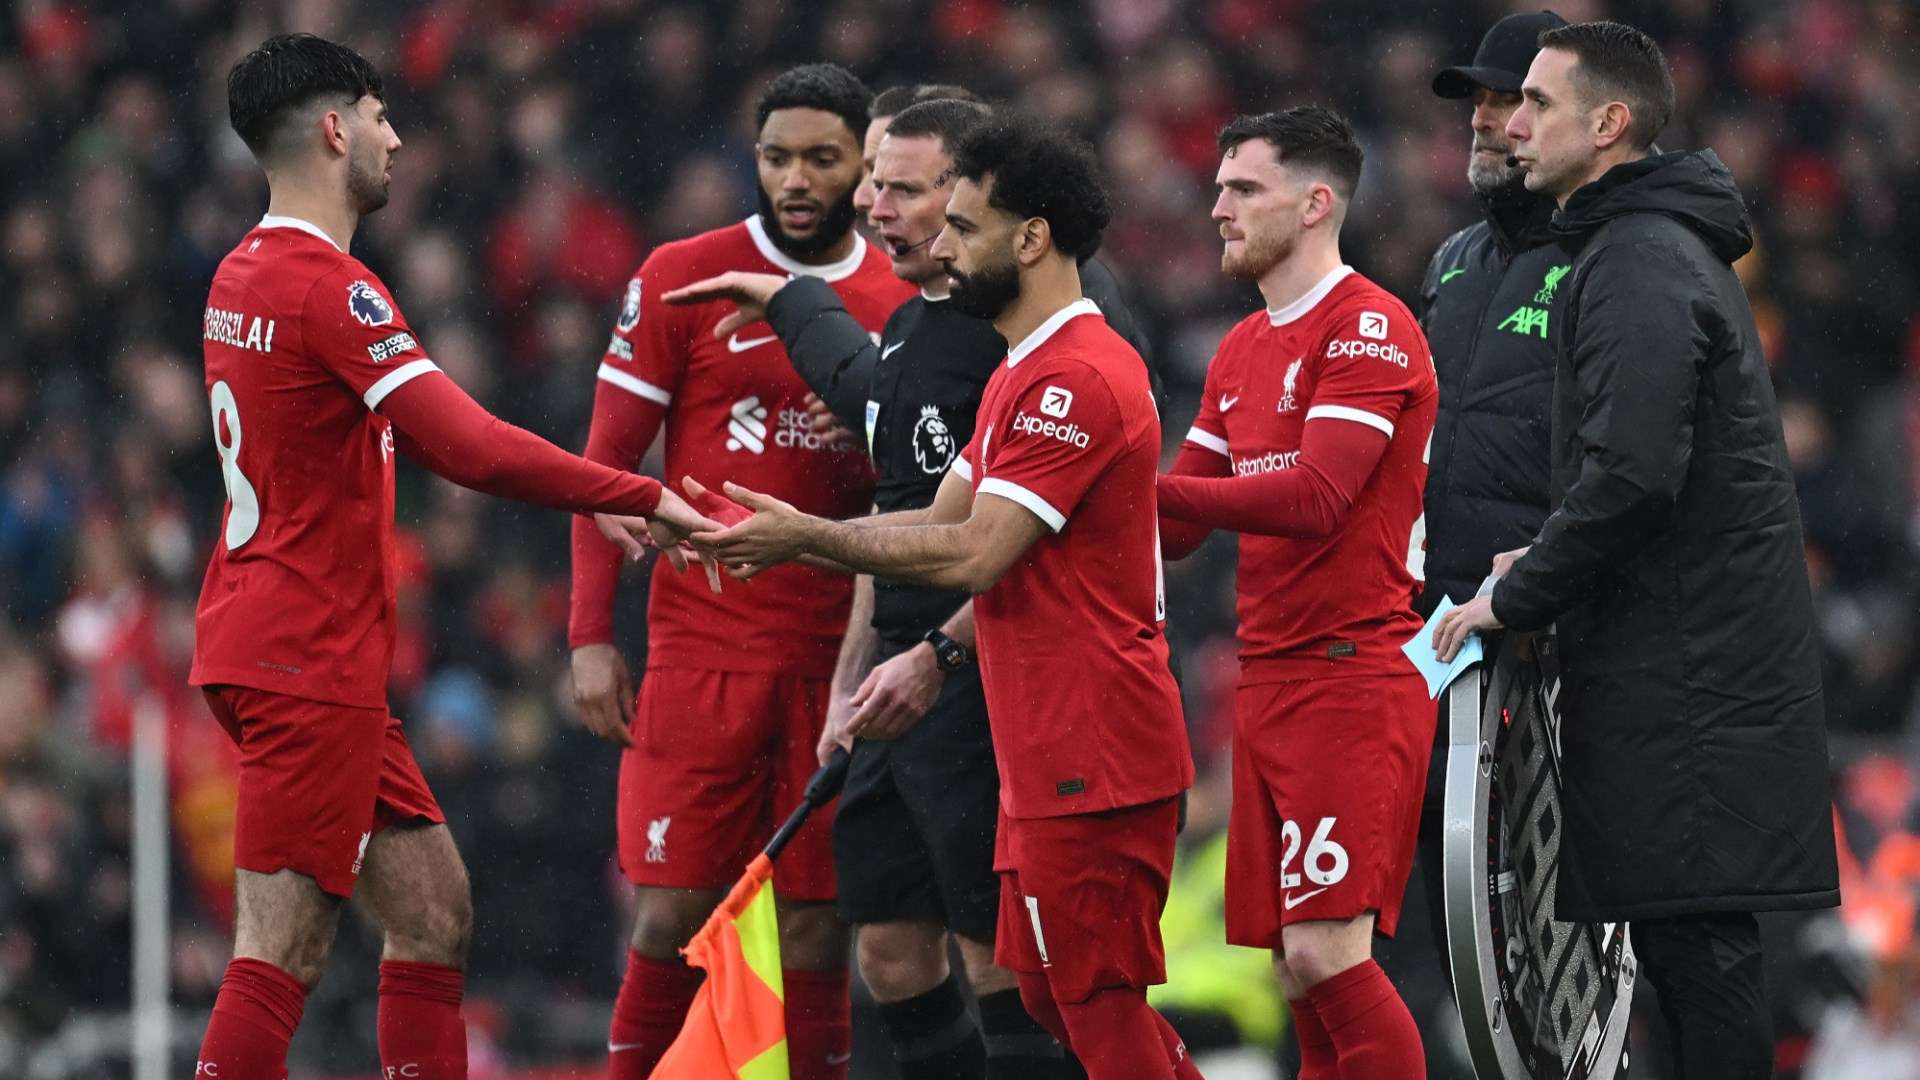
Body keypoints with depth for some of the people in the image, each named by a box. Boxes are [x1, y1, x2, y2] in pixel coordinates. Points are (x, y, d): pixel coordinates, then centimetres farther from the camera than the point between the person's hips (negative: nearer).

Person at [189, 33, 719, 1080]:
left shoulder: (244, 274, 13)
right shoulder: (330, 286, -16)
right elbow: (470, 448, -23)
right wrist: (644, 499, -17)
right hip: (309, 664, -10)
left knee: (433, 910, 12)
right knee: (282, 953, -11)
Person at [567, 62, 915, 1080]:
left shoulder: (905, 305, 8)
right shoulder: (682, 279, 1)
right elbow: (605, 467, 3)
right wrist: (590, 638, -2)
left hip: (836, 660, 2)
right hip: (700, 651, -2)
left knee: (816, 931, 2)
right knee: (672, 918, -6)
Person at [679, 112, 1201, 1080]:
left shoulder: (1075, 380, -17)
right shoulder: (1021, 377, 18)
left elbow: (971, 556, -20)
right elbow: (939, 521, 19)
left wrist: (806, 537, -13)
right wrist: (788, 539, 8)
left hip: (1090, 765, -11)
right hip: (1047, 760, 11)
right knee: (1048, 991, 13)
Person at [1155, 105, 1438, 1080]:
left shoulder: (1369, 328, -9)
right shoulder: (1240, 354, 19)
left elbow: (1317, 494, -20)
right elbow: (1180, 527, 19)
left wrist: (1151, 490, -18)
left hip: (1355, 677, -9)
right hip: (1268, 685, 9)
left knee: (1327, 952, -16)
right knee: (1295, 968, 6)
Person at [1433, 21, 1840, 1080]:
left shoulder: (1638, 262, -14)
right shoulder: (1661, 245, 20)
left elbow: (1633, 470, -24)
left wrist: (1519, 598, -13)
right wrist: (1547, 564, 19)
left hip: (1683, 667, -10)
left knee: (1692, 934, -11)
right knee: (1696, 941, 10)